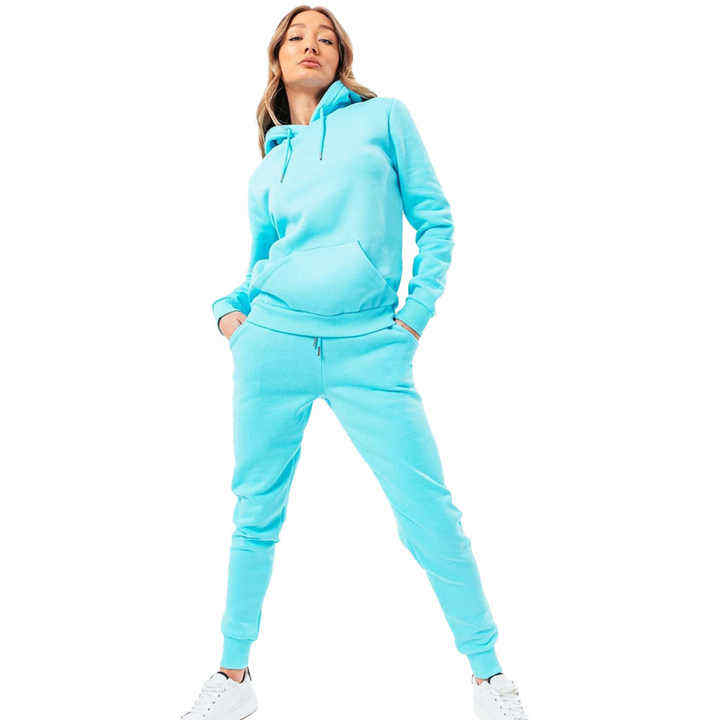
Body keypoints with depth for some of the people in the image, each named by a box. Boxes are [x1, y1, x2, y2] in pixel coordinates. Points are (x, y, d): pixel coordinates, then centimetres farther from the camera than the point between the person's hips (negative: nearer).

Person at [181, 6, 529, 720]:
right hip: (273, 341, 3)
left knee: (430, 515, -5)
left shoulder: (383, 117, 10)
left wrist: (417, 312, -3)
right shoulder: (271, 162, 17)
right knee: (255, 513, 9)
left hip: (369, 348, -3)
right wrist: (230, 307, 5)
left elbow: (434, 219, 6)